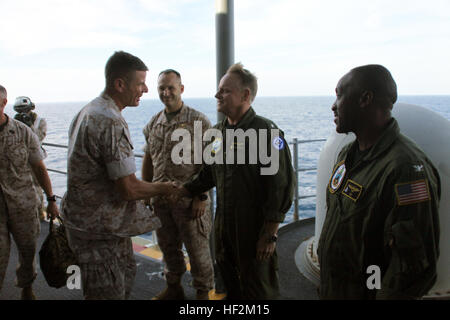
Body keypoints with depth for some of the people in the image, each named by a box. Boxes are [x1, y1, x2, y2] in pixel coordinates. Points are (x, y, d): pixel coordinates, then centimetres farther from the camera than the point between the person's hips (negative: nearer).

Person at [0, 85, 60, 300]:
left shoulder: (23, 132, -5)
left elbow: (39, 168, 2)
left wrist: (51, 200, 3)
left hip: (23, 205, 1)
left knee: (28, 249, 14)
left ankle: (27, 288, 38)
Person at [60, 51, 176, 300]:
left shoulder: (88, 111, 8)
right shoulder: (111, 122, -26)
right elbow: (129, 189, -26)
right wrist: (164, 188, -8)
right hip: (98, 230, -10)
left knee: (126, 276, 24)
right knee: (110, 292, 2)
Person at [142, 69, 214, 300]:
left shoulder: (198, 121, -10)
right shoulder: (153, 124, 8)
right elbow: (148, 160, 15)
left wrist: (202, 197, -16)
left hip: (189, 200, -5)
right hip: (160, 199, 6)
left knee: (197, 248, 6)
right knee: (168, 246, 18)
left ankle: (203, 292, 25)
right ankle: (173, 288, 38)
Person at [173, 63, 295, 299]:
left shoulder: (265, 130, -17)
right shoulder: (218, 132, 7)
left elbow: (281, 186, -19)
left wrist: (269, 235, -19)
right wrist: (179, 191, 7)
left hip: (255, 228, -7)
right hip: (223, 225, 7)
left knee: (258, 290, 8)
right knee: (231, 285, 23)